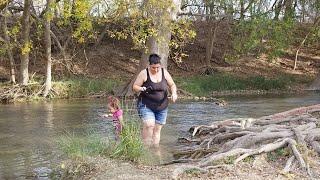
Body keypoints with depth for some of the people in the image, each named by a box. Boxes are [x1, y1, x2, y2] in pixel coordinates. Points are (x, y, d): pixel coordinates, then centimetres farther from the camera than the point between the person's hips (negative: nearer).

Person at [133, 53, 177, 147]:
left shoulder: (164, 72, 1)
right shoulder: (144, 73, -9)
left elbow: (172, 85, 10)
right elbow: (135, 87, -5)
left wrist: (173, 93, -10)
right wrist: (143, 89, -25)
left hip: (161, 106, 4)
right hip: (146, 105, -4)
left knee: (157, 129, 5)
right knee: (149, 125, -22)